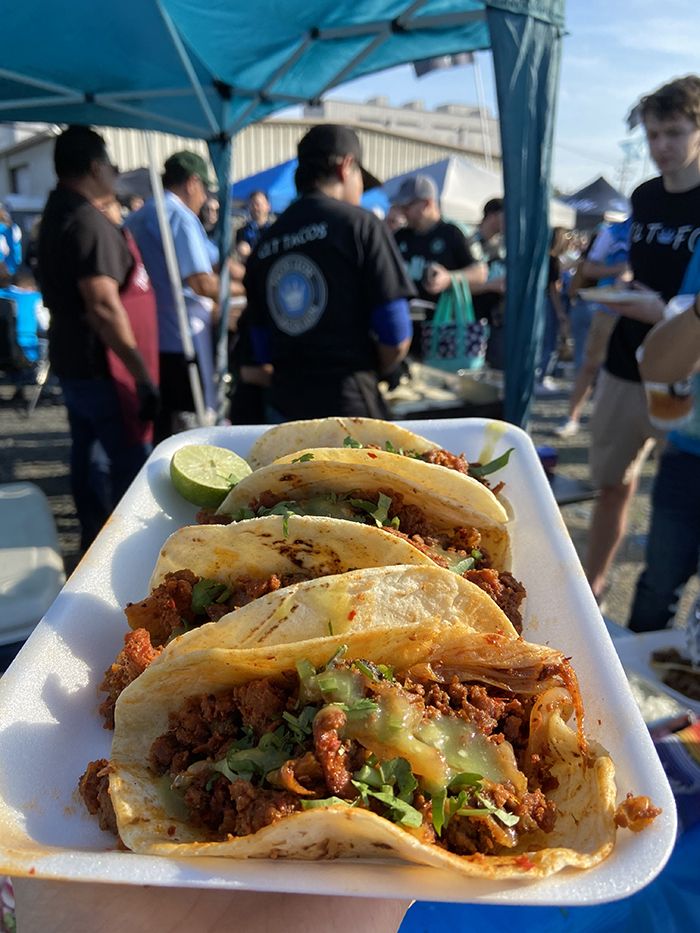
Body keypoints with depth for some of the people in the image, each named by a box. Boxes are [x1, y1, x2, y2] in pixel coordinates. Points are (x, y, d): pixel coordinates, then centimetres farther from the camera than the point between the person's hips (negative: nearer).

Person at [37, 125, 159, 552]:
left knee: (88, 452, 15)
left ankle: (94, 540, 26)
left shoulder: (56, 212, 13)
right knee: (131, 460, -5)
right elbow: (103, 306, -26)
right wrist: (142, 373, -26)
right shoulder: (89, 220, -18)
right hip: (98, 362, -10)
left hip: (71, 357, 10)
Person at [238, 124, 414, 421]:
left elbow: (262, 353, 13)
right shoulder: (360, 224, -5)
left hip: (284, 406, 5)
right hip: (348, 406, -5)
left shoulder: (264, 243, 10)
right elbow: (396, 339, -7)